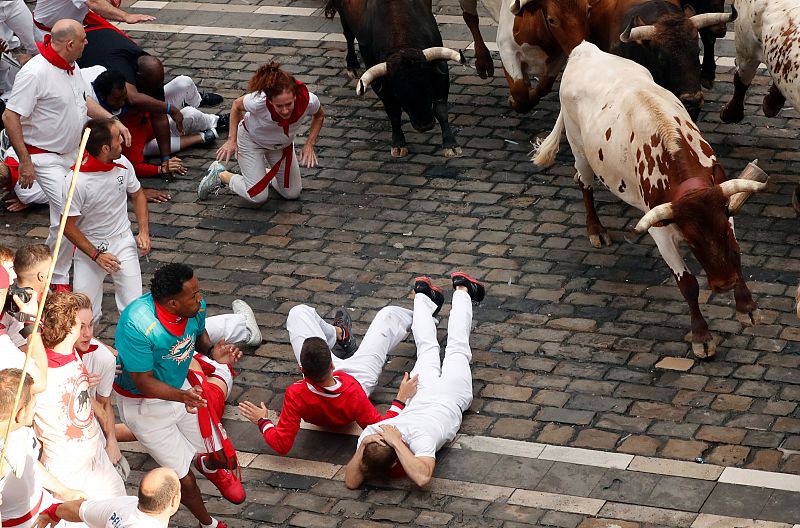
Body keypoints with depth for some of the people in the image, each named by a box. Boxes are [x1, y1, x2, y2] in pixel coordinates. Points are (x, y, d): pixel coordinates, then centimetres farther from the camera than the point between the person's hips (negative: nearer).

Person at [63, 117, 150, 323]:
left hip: (123, 241, 3)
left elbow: (137, 195, 12)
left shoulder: (122, 163, -8)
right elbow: (68, 227, -12)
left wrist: (144, 231, 1)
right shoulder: (75, 182, -22)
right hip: (89, 245, -3)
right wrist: (96, 255, -14)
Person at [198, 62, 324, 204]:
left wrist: (309, 145, -16)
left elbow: (319, 115, -8)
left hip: (283, 144, 4)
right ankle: (220, 175, 17)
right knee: (258, 196, -8)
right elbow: (237, 105, -16)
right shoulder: (258, 101, -42)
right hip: (251, 139, -4)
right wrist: (232, 139, -14)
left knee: (292, 193, 9)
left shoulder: (308, 100, -35)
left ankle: (263, 172, 37)